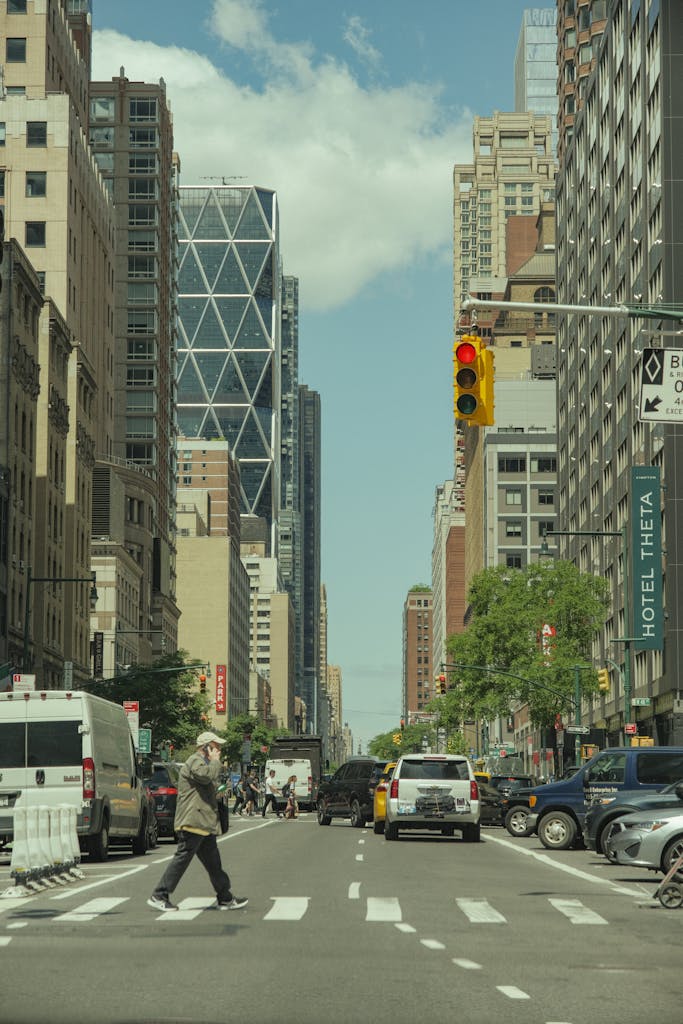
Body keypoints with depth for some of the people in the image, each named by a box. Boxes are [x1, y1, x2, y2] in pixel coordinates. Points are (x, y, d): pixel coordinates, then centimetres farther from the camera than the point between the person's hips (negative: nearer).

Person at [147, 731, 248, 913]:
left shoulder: (202, 762, 25)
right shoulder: (195, 761, -9)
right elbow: (206, 775, -28)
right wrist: (215, 761, -14)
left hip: (204, 825, 11)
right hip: (193, 822, -11)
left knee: (213, 862, 12)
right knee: (182, 858, -9)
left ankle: (225, 898, 16)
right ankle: (159, 896, -5)